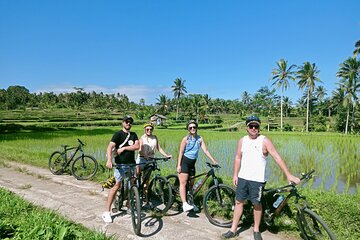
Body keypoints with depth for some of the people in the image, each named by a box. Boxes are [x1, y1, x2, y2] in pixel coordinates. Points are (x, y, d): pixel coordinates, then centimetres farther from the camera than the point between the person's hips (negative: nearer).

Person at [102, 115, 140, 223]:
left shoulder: (133, 135, 12)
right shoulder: (118, 134, -6)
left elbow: (137, 146, -3)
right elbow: (110, 147, -19)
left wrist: (124, 148, -12)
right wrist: (109, 160, -35)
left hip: (131, 164, 5)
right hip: (120, 164, -5)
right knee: (117, 186, -7)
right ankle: (107, 212, 0)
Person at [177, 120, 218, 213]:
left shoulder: (200, 138, 4)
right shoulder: (186, 139, -8)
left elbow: (205, 151, 1)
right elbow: (181, 152, -8)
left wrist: (214, 161, -6)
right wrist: (179, 165, -14)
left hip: (192, 163, 5)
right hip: (184, 162, -5)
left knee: (191, 184, 11)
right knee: (183, 183, -12)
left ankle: (190, 202, 24)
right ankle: (184, 204, -18)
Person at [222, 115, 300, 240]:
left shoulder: (264, 141, -9)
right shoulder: (242, 140, 4)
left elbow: (277, 158, -14)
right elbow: (238, 158, 9)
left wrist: (288, 175, -20)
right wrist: (235, 175, 4)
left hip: (257, 179, -4)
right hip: (242, 178, 4)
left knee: (257, 204, 7)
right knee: (239, 202, 9)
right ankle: (233, 230, 20)